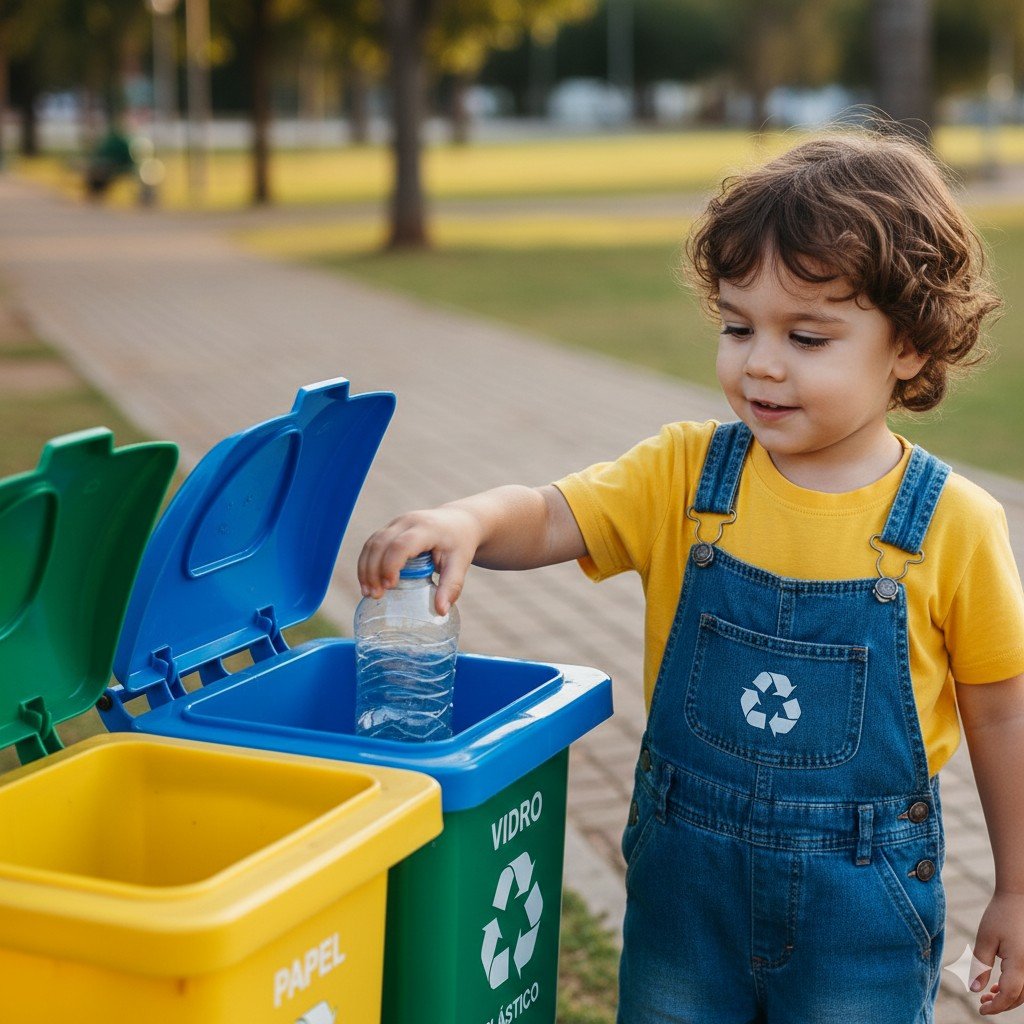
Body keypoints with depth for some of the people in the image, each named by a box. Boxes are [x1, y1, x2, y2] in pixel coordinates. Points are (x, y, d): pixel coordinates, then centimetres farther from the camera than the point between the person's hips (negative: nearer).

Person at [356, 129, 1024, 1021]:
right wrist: (467, 521, -37)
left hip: (860, 902, -2)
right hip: (685, 877, 2)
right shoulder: (686, 474, -6)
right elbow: (548, 519, -14)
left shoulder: (952, 525, -11)